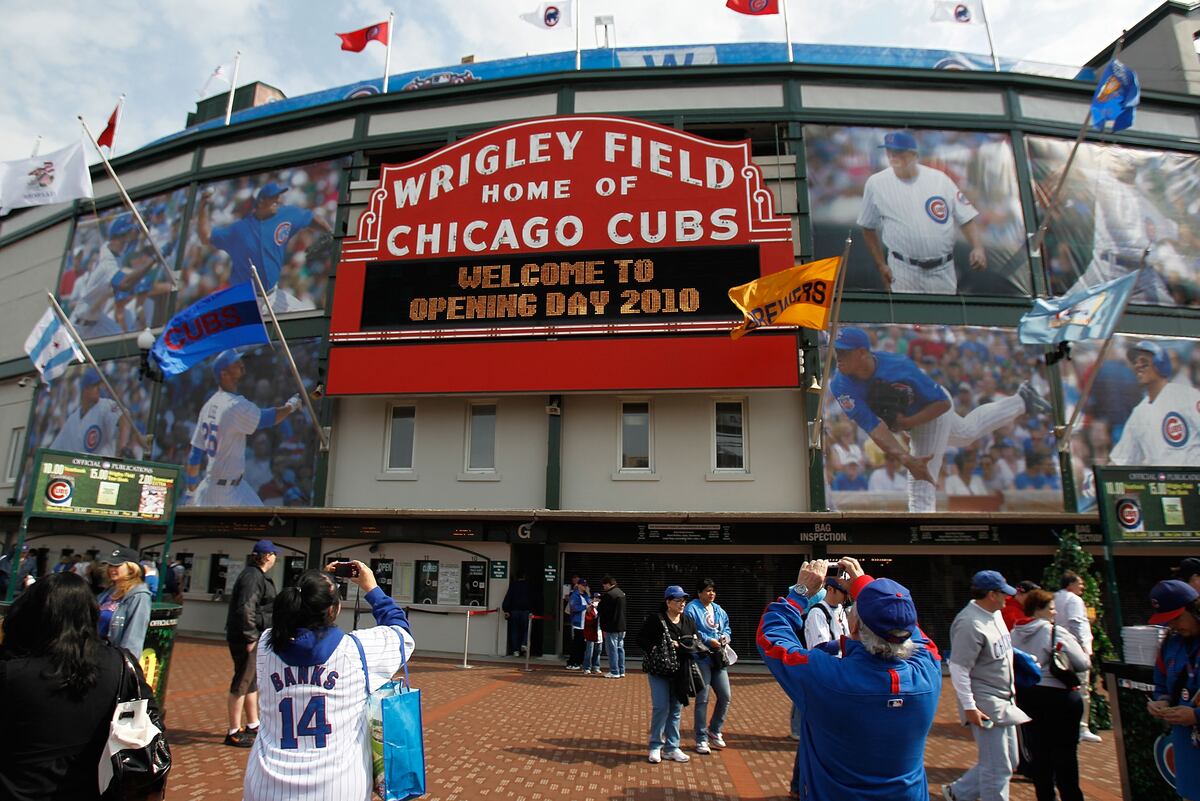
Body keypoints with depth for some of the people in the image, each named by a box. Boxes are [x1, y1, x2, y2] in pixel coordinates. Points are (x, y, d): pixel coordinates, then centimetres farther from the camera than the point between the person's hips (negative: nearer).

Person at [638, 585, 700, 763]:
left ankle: (671, 748, 21)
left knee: (676, 710, 9)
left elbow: (695, 644, 4)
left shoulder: (689, 622, 8)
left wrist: (679, 646, -15)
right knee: (661, 707, -8)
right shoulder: (655, 619, -7)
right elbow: (641, 639, -5)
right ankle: (655, 747, 9)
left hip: (680, 673, 5)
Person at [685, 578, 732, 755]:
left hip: (718, 658, 7)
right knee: (702, 699, -1)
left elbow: (727, 628, 21)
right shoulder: (692, 609, -8)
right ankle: (701, 739, 12)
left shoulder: (719, 610, 15)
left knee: (725, 696, 8)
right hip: (701, 659, -7)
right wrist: (708, 641, -20)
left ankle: (714, 730, 29)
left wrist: (726, 636, -1)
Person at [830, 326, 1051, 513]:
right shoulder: (842, 386, -33)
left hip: (932, 408, -5)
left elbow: (943, 403, -28)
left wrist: (907, 423, -37)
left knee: (921, 479, -13)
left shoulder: (897, 367, -40)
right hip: (904, 416, 5)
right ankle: (1021, 401, 51)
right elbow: (873, 427, -40)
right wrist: (905, 458, -51)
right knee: (967, 433, 30)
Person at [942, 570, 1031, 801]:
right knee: (997, 768, 1)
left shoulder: (994, 613, 5)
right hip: (986, 706, -10)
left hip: (1004, 703, 10)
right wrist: (969, 707, -23)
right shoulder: (969, 624, -25)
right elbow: (958, 668, -24)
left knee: (1009, 762, 19)